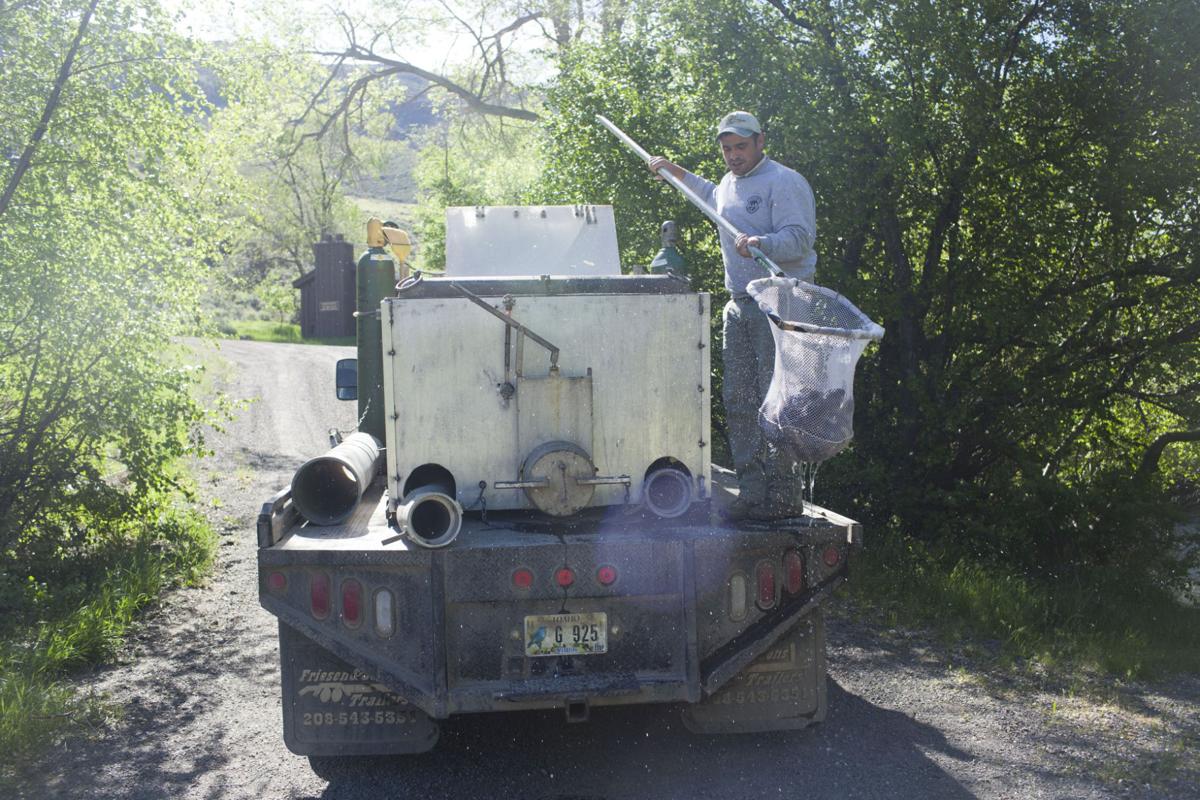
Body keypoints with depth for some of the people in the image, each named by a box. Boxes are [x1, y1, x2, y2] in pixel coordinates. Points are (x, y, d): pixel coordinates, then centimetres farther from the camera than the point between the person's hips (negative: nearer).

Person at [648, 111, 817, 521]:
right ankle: (753, 491, 13)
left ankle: (784, 494, -5)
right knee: (739, 401, 7)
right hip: (739, 304, 9)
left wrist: (761, 243, -38)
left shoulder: (784, 182, -8)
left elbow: (799, 238, -20)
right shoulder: (729, 184, 19)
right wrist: (676, 172, 43)